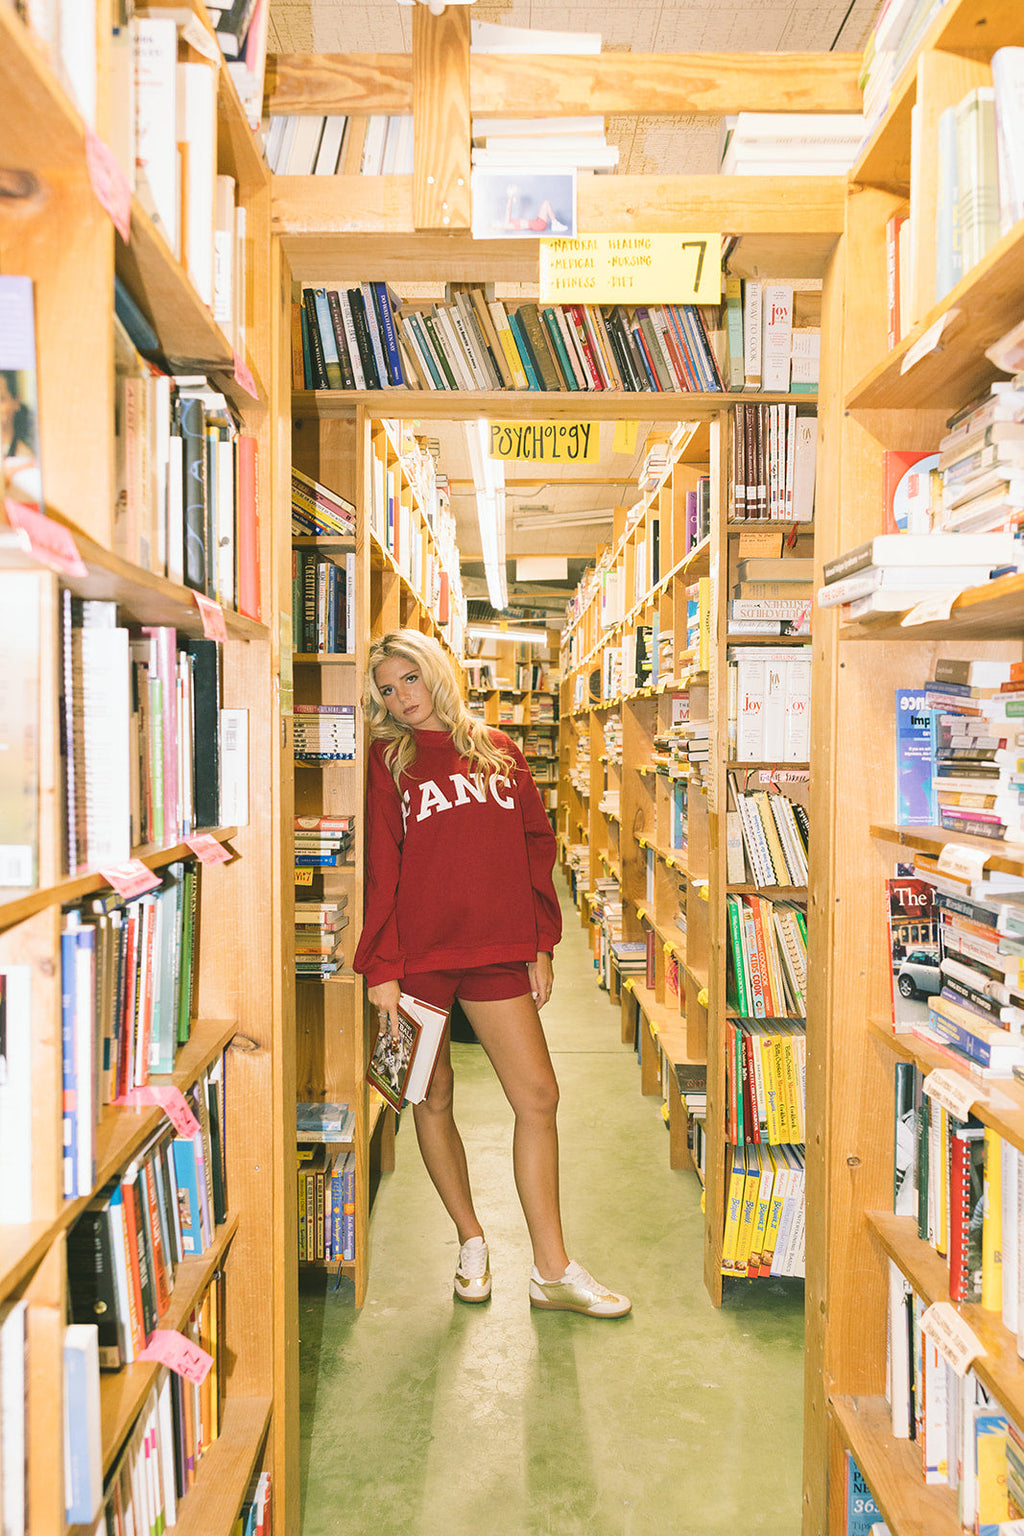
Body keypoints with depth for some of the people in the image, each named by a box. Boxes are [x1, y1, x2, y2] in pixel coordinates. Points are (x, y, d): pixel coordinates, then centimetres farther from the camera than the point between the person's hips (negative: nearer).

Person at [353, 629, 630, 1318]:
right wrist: (382, 968, -9)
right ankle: (472, 1240, 31)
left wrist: (541, 944, 7)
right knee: (432, 1100, 9)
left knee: (539, 1096, 0)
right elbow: (379, 868, -4)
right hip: (418, 952, -2)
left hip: (499, 951, 2)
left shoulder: (497, 750, 10)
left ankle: (553, 1270, 13)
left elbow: (536, 846, 11)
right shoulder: (387, 761, 1)